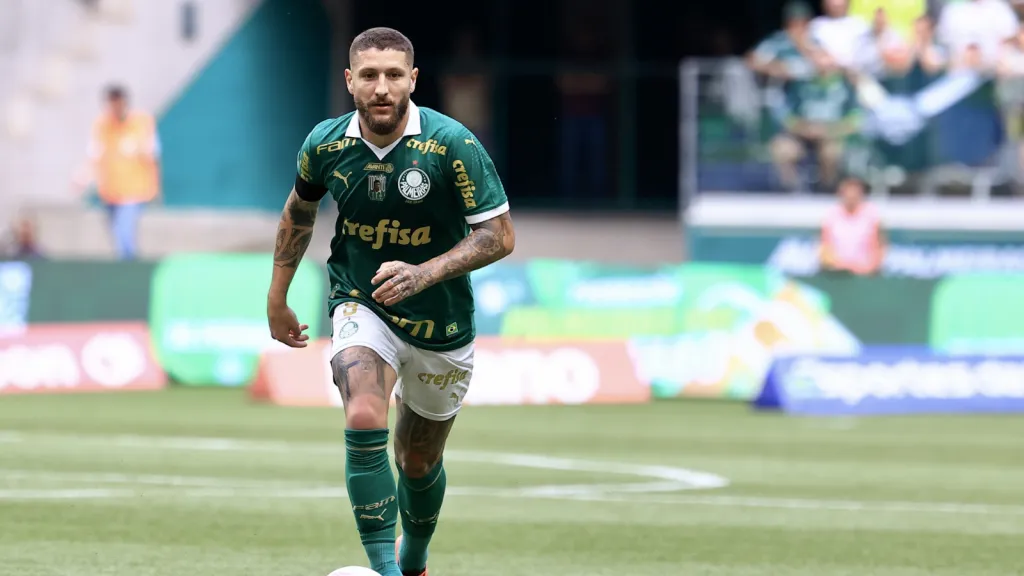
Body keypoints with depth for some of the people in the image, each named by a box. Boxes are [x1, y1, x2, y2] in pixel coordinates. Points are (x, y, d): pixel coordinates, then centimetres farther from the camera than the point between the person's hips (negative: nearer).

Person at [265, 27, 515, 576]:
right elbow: (299, 209, 11)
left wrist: (426, 273, -29)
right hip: (361, 307, 0)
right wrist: (277, 298, 15)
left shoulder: (453, 145, -20)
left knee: (419, 462, 14)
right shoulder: (326, 145, -10)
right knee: (364, 421, -28)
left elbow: (499, 235, -16)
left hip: (441, 322, 0)